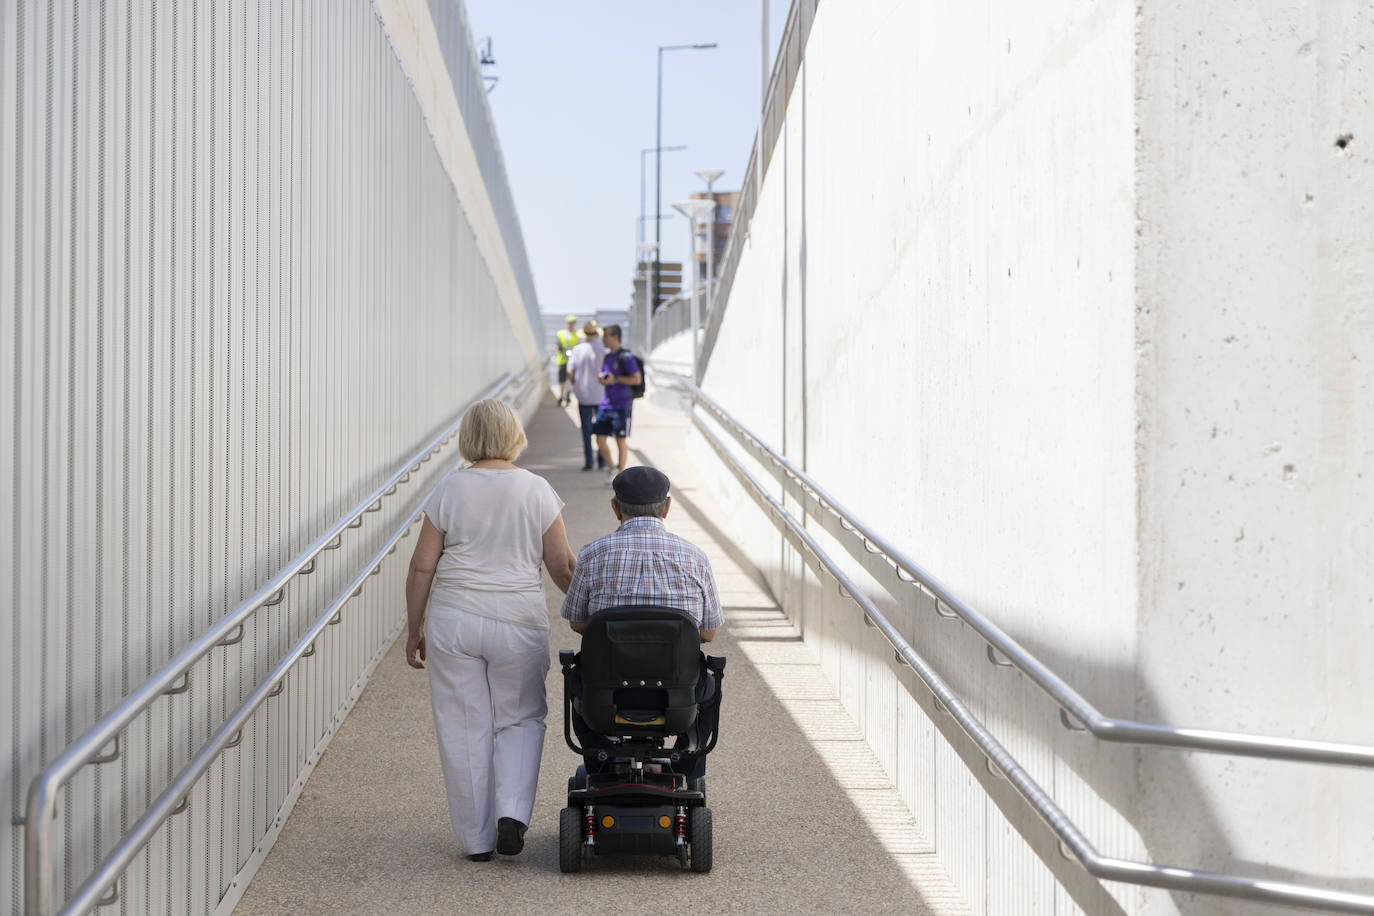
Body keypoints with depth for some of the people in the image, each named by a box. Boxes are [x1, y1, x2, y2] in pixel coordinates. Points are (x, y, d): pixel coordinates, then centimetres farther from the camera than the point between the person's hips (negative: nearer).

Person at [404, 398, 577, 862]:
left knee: (464, 727, 8)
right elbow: (562, 567, 1)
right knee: (521, 719, 16)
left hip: (453, 620, 0)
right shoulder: (537, 491, -1)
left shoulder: (449, 490, -1)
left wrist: (415, 630, 9)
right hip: (519, 621, 0)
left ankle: (476, 838, 13)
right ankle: (512, 812, -2)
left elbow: (422, 568, 0)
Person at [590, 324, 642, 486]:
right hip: (606, 404, 7)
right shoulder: (606, 356, 13)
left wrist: (615, 379, -16)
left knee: (621, 441, 0)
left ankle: (620, 474, 10)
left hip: (622, 405, -7)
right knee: (600, 440, 3)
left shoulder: (626, 357, -10)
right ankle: (611, 466, 24)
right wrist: (601, 377, 1)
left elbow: (637, 379, -13)